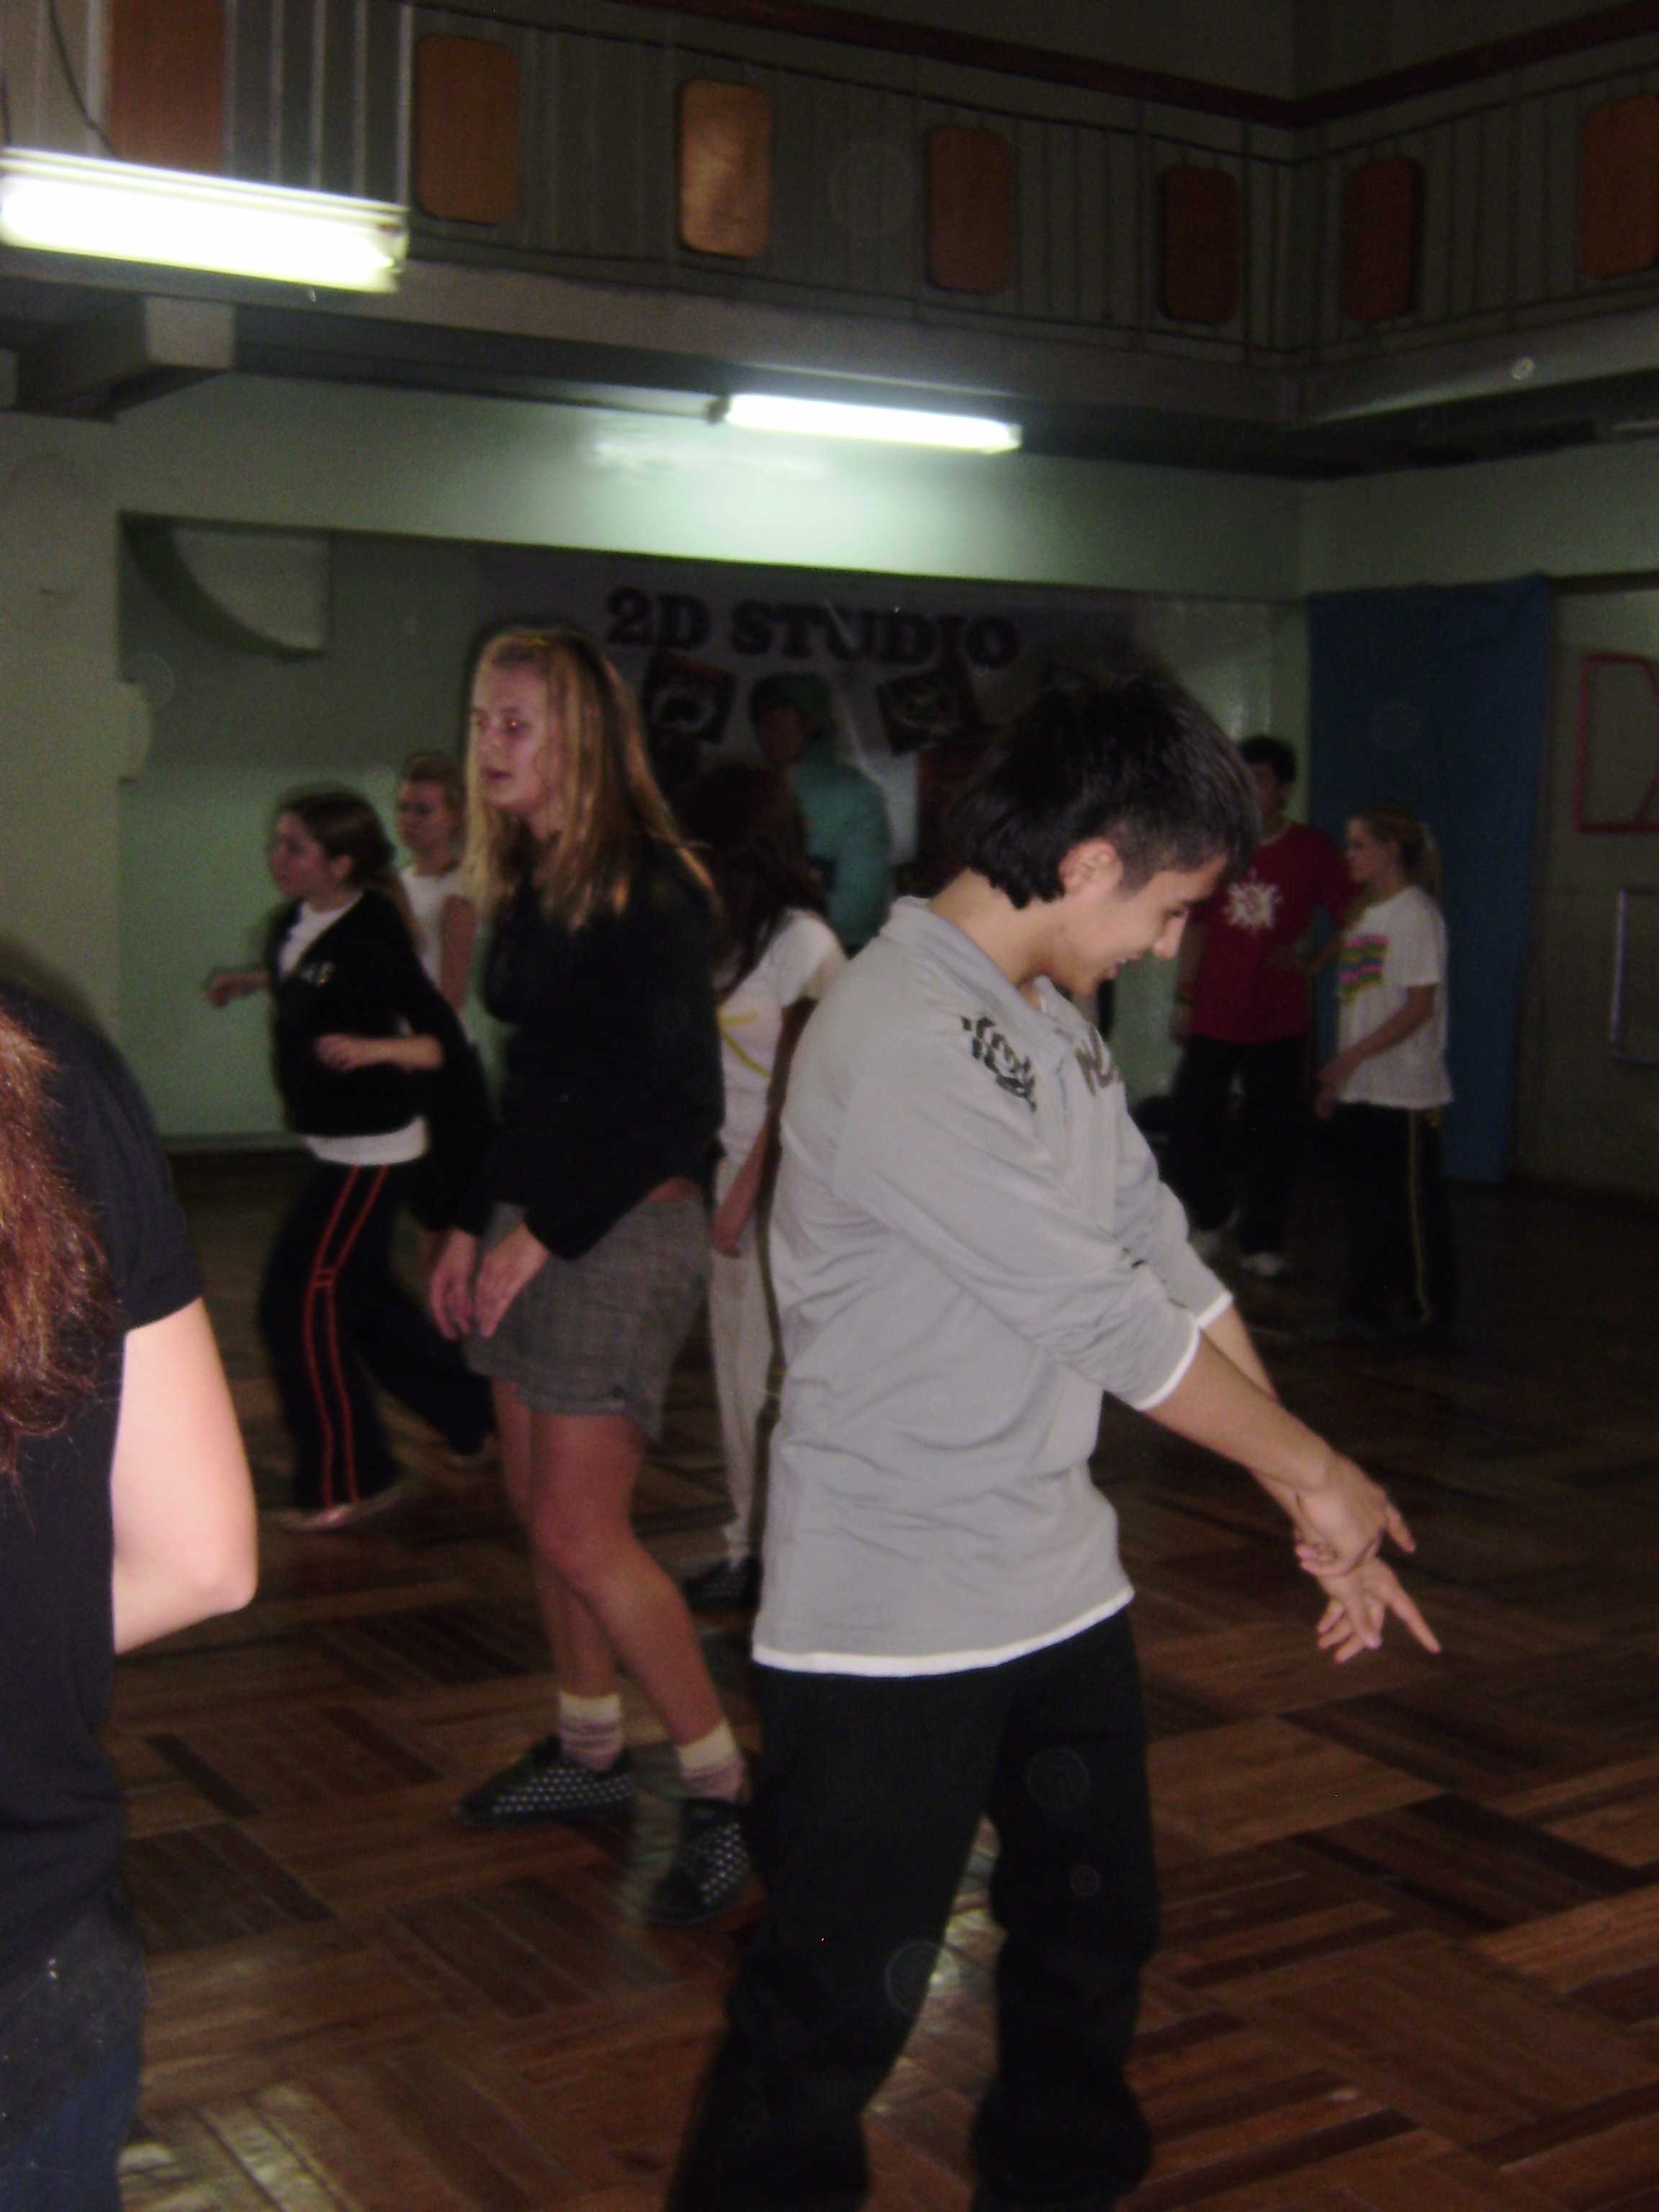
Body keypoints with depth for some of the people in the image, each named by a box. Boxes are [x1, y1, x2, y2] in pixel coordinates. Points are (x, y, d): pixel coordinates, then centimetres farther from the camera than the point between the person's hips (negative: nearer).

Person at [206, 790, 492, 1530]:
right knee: (365, 1300, 18)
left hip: (372, 1149, -9)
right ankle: (474, 1416, 34)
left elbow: (444, 1044, -24)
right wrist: (247, 980, 15)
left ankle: (345, 1484, 7)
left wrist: (374, 1049, -40)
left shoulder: (373, 939, -23)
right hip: (334, 1142, 9)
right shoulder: (293, 925, 1)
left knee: (299, 1303, -6)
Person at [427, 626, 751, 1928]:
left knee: (582, 1533, -9)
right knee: (543, 1509, 14)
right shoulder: (530, 884, 12)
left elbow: (674, 1098, -18)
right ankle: (589, 1753, 30)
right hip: (534, 1218, 9)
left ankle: (723, 1794, 3)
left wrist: (545, 1232, -17)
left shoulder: (651, 889, -15)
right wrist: (475, 1225, 15)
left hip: (626, 1225, -9)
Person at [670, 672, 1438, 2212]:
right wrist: (1310, 1467, -7)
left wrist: (1320, 1513, 1)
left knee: (1093, 1933, 22)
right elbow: (1107, 1317, -21)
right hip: (890, 1619, -9)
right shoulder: (899, 1041, -24)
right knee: (840, 2006, 3)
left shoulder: (1053, 1024, 7)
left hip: (1061, 1587, 9)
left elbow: (1166, 1262, 6)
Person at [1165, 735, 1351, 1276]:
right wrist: (1184, 997, 6)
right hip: (1212, 1018, 1)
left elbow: (1351, 921, 3)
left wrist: (1312, 956, -13)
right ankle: (1207, 1220, 24)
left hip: (1279, 1023, -1)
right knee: (1193, 1121, 0)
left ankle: (1261, 1241, 21)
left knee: (1273, 1136, 5)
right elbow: (1196, 926, 9)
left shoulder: (1311, 850, -2)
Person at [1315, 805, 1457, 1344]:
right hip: (1360, 1091, 8)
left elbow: (1419, 1006, -16)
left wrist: (1352, 1057, -18)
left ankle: (1425, 1314, 7)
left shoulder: (1415, 914, -10)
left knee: (1413, 1203, -2)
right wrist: (1334, 1077, 14)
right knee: (1366, 1201, 11)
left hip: (1406, 1092, -8)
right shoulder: (1364, 914, 14)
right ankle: (1372, 1306, 19)